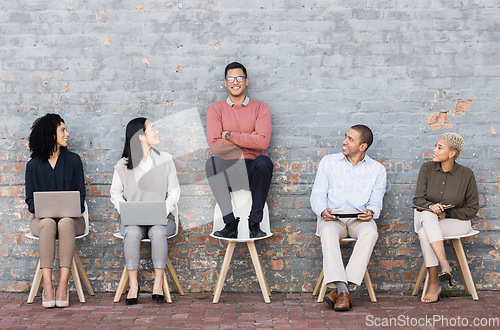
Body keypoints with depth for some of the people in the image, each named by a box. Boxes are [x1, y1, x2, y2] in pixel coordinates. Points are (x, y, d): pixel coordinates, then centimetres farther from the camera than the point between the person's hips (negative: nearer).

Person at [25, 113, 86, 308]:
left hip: (70, 217, 0)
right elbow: (30, 198, 7)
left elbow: (80, 193, 6)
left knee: (65, 223, -36)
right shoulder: (34, 165, 8)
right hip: (42, 217, 0)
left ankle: (63, 286, -38)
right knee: (47, 223, -36)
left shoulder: (73, 160, 9)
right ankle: (47, 286, -39)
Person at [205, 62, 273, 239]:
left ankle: (255, 222, -22)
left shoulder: (260, 108, 7)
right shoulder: (216, 109, 8)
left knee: (264, 162, -34)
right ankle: (230, 223, -26)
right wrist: (248, 139, -7)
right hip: (227, 173, 0)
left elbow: (263, 142, -11)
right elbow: (215, 146, -8)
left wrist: (229, 135, -8)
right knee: (212, 163, -32)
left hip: (253, 170, 0)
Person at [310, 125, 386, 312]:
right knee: (328, 232, -36)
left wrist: (371, 212, -16)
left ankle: (339, 291, -37)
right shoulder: (329, 161, 15)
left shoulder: (377, 169, 14)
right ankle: (342, 291, -44)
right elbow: (317, 194, 9)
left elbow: (376, 202, 9)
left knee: (370, 232, -35)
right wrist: (323, 211, -13)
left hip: (359, 219, 0)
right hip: (332, 217, 0)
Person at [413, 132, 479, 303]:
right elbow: (418, 199, 0)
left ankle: (434, 284, -26)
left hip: (457, 222, -3)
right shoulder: (427, 168, 0)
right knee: (427, 215, -35)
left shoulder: (466, 174, -6)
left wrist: (447, 214, -13)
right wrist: (430, 206, -23)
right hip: (429, 221, 3)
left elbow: (472, 208, 0)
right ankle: (445, 265, -37)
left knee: (424, 233, -32)